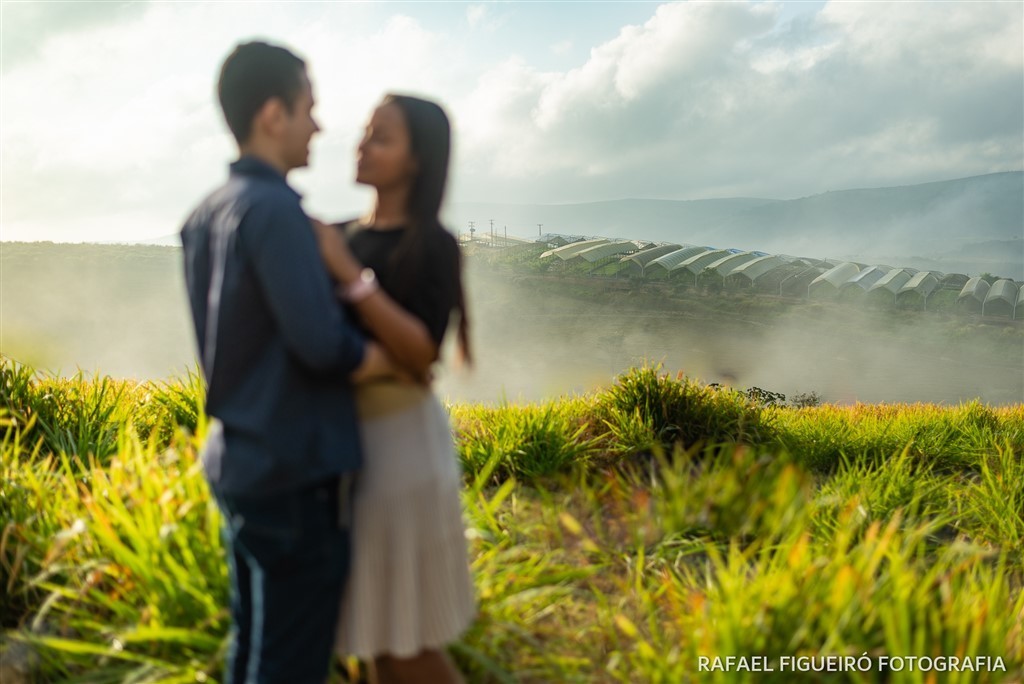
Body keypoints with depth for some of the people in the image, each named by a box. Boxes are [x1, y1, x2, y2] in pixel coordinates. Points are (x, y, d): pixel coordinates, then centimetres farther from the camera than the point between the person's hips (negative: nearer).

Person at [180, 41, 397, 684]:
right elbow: (322, 345, -22)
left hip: (238, 460, 8)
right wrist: (398, 362, -5)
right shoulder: (275, 208, -18)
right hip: (296, 471, -8)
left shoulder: (205, 216, 8)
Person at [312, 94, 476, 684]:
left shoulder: (434, 245, -10)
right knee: (376, 634, 17)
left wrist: (349, 273, -24)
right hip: (345, 440, 7)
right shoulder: (342, 235, 8)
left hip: (401, 441, -7)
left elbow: (421, 355, -22)